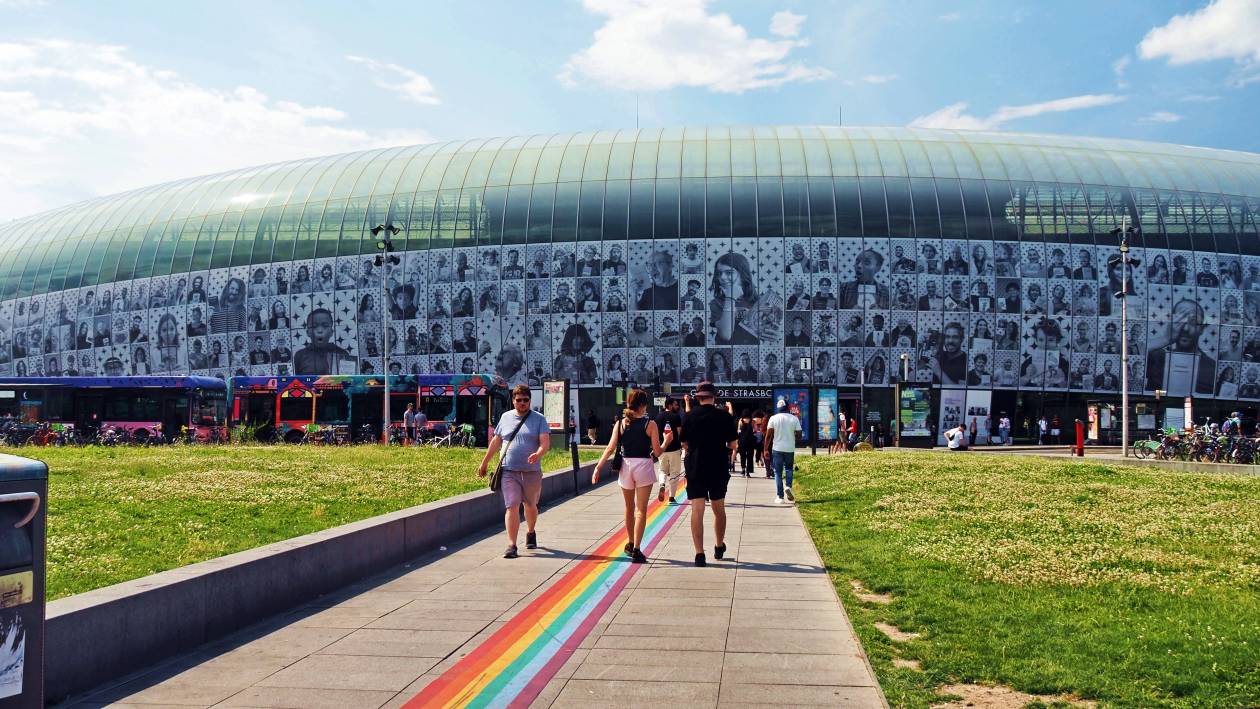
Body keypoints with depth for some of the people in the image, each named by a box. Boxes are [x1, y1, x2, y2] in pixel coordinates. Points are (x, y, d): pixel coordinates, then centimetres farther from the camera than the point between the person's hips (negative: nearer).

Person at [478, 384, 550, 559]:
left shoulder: (539, 419, 2)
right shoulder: (505, 417, 10)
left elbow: (545, 442, -9)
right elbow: (495, 441, 17)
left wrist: (538, 454, -30)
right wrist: (484, 463, 18)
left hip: (531, 472, 0)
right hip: (509, 471, 0)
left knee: (531, 506, 15)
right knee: (511, 506, -10)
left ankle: (531, 533, 42)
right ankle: (511, 545, -12)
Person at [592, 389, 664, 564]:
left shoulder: (620, 423, 3)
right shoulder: (650, 424, -4)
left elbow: (610, 448, -2)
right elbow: (657, 452, -5)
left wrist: (598, 467, 1)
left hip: (625, 466, 3)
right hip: (643, 466, -3)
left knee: (629, 507, 20)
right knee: (641, 510, -1)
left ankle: (630, 544, 34)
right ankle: (636, 550, -8)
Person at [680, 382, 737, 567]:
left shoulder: (689, 416, -4)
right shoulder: (725, 416, -5)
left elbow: (684, 443, 4)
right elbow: (732, 445, 0)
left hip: (695, 468, -1)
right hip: (719, 468, 1)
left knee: (697, 510, -1)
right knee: (719, 509, 18)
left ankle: (699, 553, -7)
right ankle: (719, 547, 32)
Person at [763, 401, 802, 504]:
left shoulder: (773, 418, -3)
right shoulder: (794, 419, 0)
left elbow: (768, 435, -7)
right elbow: (798, 436, 0)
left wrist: (766, 450, -2)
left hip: (777, 449, -1)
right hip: (790, 449, 1)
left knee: (778, 473, 7)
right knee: (789, 469, 21)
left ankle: (780, 496, 4)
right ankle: (788, 486, -4)